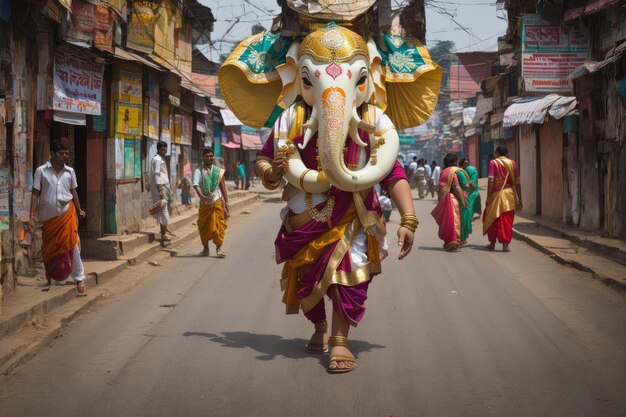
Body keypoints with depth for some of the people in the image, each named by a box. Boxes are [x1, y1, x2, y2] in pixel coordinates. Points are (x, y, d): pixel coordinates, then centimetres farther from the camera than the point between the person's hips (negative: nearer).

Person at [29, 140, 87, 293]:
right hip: (48, 216, 0)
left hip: (66, 213, 0)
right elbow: (35, 194, -3)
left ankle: (79, 278, -2)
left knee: (72, 245, -9)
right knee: (49, 249, 11)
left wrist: (79, 211, 16)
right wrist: (32, 216, -8)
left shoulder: (70, 171, 3)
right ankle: (49, 279, 27)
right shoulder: (41, 171, -5)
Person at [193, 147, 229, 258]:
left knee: (218, 225, -4)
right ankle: (205, 248, 20)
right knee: (204, 226, 7)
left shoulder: (218, 170, 6)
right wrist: (201, 196, -32)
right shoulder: (199, 171, -1)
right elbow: (196, 185, -16)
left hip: (217, 202, 0)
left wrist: (226, 202, 4)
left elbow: (223, 186, 9)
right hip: (204, 203, 0)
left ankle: (218, 248, 2)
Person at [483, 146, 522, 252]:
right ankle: (505, 244, 0)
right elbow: (517, 183, 5)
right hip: (509, 195, 2)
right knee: (507, 221, 5)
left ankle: (492, 243, 19)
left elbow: (491, 181, -11)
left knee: (492, 219, 13)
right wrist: (519, 199, 10)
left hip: (496, 194, -2)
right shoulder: (513, 163, 5)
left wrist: (488, 196, -10)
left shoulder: (493, 163, -3)